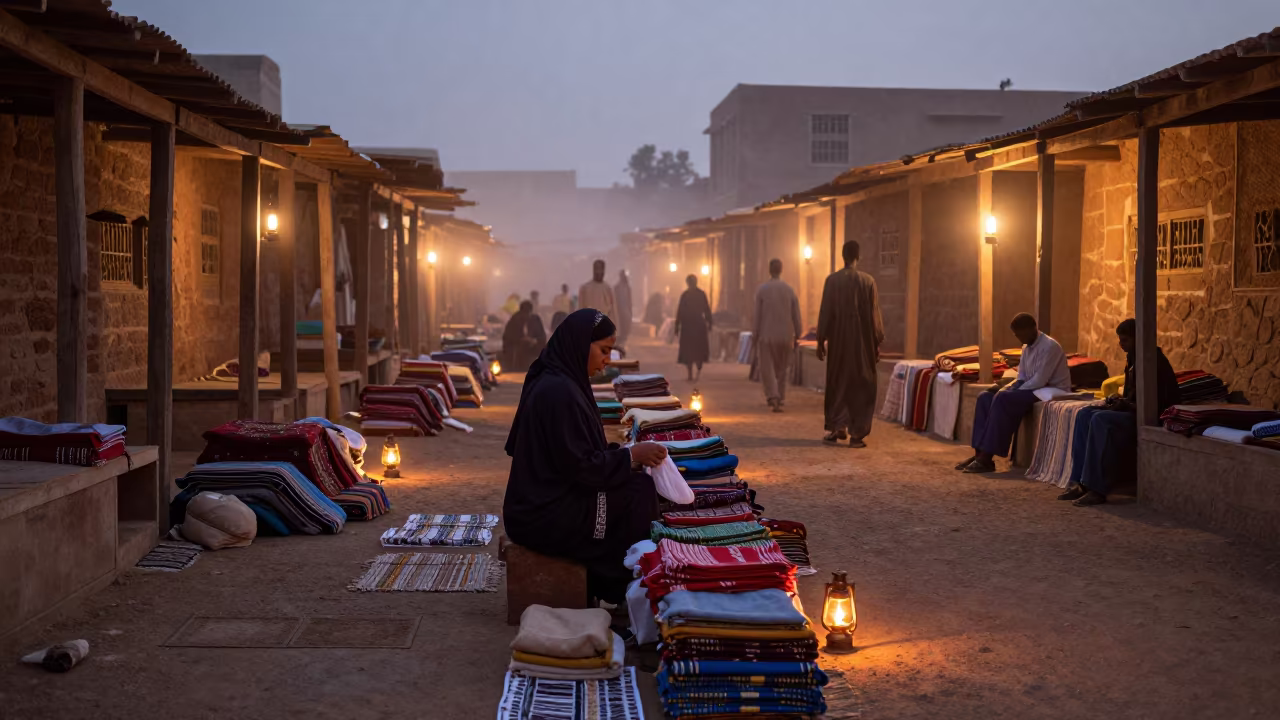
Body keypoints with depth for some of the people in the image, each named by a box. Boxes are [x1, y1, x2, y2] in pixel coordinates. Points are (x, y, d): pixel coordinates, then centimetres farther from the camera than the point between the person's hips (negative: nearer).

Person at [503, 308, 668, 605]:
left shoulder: (553, 380, 7)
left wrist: (624, 453, 9)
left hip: (543, 499, 9)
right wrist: (632, 455, -14)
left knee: (637, 485, 9)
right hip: (546, 515, -9)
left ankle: (612, 583, 15)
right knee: (641, 494, -6)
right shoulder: (560, 391, -23)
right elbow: (580, 466, -22)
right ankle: (624, 591, 10)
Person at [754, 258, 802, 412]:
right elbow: (796, 315, 2)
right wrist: (797, 336, 9)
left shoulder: (762, 290, -6)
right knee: (781, 369, 16)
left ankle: (773, 398, -17)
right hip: (785, 336, 2)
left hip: (767, 336, -2)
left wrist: (756, 335, 3)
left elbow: (757, 315, -5)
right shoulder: (789, 290, 0)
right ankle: (780, 398, 20)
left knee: (767, 369, 0)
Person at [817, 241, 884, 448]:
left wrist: (821, 340, 5)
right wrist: (877, 343, 5)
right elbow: (874, 315, -2)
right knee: (861, 386, 5)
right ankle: (857, 433, 1)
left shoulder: (832, 280, -4)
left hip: (838, 339, 1)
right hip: (862, 341, -1)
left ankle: (836, 429, 10)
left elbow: (825, 312, -2)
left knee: (837, 384, 12)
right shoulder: (868, 281, -4)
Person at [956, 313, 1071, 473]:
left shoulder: (1049, 346, -17)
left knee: (1003, 400, -29)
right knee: (985, 398, -6)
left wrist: (1009, 392, -19)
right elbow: (1021, 379, 14)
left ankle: (987, 458, -29)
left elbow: (1039, 381, -24)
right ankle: (980, 453, -15)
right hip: (1033, 390, 9)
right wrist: (1004, 388, -6)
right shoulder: (1026, 348, 12)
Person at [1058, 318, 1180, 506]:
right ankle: (1079, 482, -16)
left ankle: (1097, 490, -31)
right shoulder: (1133, 359, 13)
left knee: (1101, 419, -30)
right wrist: (1119, 400, 0)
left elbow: (1155, 403, -20)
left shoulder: (1155, 361, -15)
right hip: (1131, 411, 10)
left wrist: (1125, 404, -19)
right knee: (1085, 414, -9)